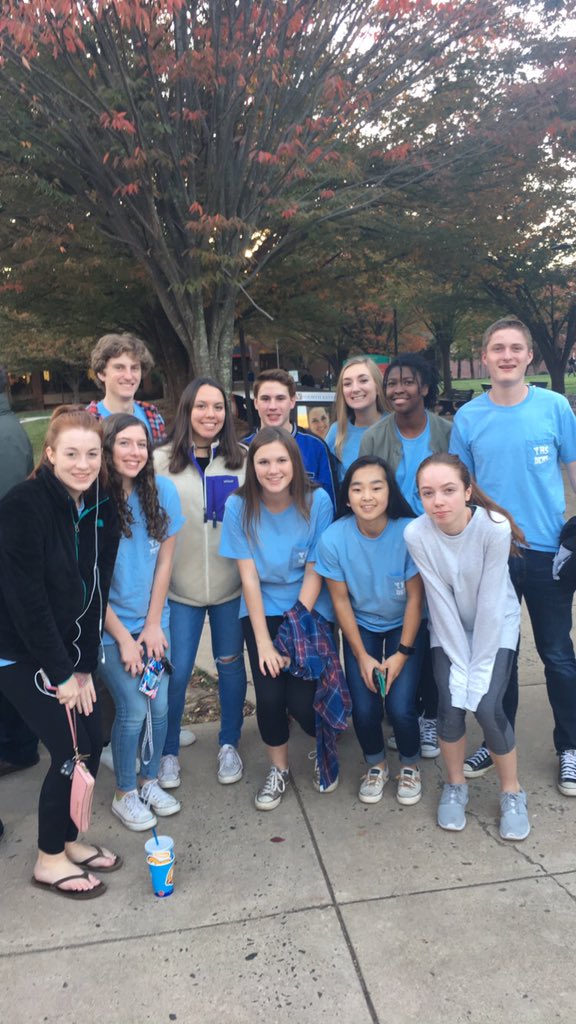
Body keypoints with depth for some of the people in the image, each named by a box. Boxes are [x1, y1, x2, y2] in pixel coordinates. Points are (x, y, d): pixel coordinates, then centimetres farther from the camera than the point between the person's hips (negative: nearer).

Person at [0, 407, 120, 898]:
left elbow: (95, 592, 1)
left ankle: (69, 839, 32)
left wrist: (84, 667, -1)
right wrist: (61, 672, -18)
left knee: (92, 742, 9)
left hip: (67, 647, 7)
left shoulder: (102, 510, -1)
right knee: (71, 750, -3)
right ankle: (49, 859, 19)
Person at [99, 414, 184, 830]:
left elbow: (164, 561, -1)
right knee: (134, 710, -2)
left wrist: (153, 624, -2)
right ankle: (125, 794, 22)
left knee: (160, 704, 5)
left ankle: (151, 781, 30)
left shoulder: (163, 491, -7)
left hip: (153, 619, 3)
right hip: (110, 624, -3)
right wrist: (123, 638, -10)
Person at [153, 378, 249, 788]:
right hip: (180, 585, -1)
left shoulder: (244, 458, 0)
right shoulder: (162, 460, -2)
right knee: (176, 672, 5)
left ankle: (230, 744, 32)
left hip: (232, 584, 1)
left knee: (231, 664, 13)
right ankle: (169, 752, 26)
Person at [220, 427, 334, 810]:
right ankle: (278, 769, 23)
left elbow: (314, 574, -11)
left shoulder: (317, 501, -14)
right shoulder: (239, 506, -11)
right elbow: (249, 576, -9)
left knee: (301, 700, -9)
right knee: (269, 696, -9)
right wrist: (263, 641, -11)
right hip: (262, 611, 1)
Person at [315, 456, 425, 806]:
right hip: (361, 625, 1)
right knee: (364, 709, -10)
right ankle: (376, 765, 24)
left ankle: (410, 765, 21)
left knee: (401, 707, -14)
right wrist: (362, 655, -9)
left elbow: (415, 597, -15)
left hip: (404, 624, -1)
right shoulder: (334, 538, -23)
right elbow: (340, 599, -11)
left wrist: (402, 653, -12)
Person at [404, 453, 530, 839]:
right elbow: (441, 603, -18)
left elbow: (490, 602, -22)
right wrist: (460, 664, -17)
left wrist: (480, 667, -19)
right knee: (451, 704, -12)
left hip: (496, 625, -1)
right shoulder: (416, 534, -23)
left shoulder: (494, 528, -27)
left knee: (488, 706, -15)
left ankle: (512, 793, 12)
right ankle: (456, 786, 16)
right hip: (449, 629, 1)